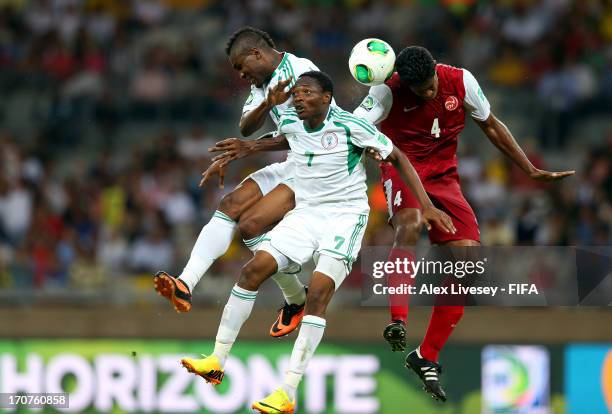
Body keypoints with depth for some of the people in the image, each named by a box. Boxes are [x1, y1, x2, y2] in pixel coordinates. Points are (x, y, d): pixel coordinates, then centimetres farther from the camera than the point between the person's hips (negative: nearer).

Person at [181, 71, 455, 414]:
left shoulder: (349, 126, -17)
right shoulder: (290, 123, 0)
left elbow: (397, 158, -8)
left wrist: (427, 206, -14)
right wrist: (250, 148, 15)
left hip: (346, 215, -6)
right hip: (306, 213, 6)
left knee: (318, 293, -22)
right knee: (254, 270, -8)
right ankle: (217, 362, 1)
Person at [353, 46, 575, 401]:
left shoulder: (460, 81, -6)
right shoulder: (389, 91, -16)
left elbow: (491, 125, 9)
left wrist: (531, 170, 12)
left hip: (443, 177, 4)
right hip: (402, 171, -4)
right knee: (410, 223, -39)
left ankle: (427, 357, 2)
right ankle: (398, 319, -46)